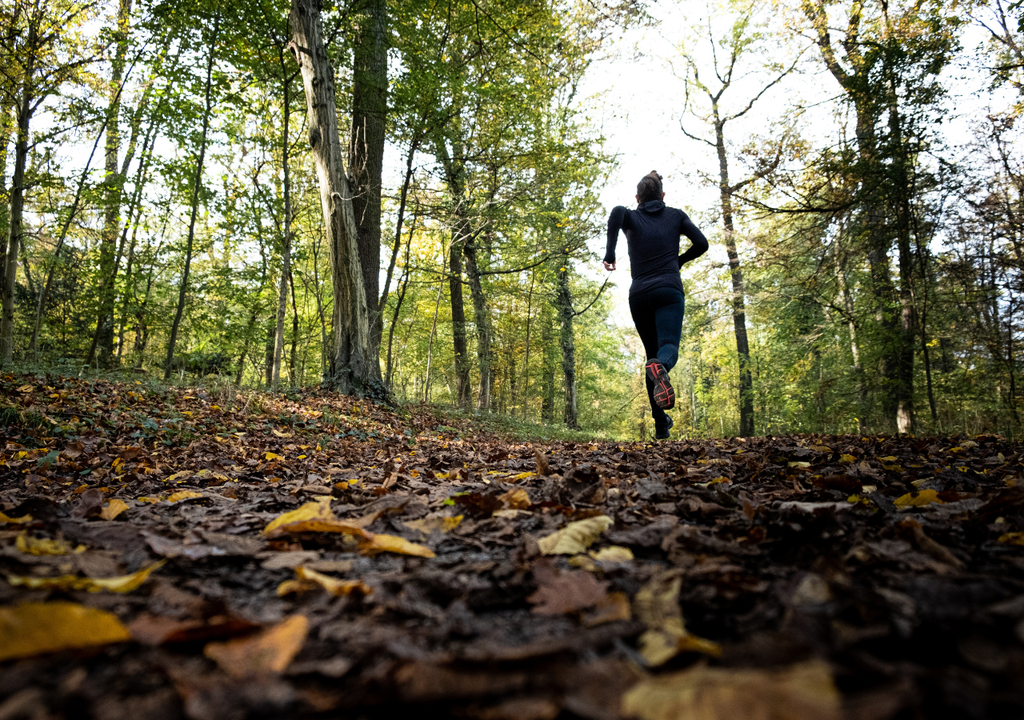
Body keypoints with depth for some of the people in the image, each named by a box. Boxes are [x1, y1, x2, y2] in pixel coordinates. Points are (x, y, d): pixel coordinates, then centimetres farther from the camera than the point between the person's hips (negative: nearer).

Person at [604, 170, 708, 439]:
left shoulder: (631, 217, 12)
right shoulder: (676, 215, 15)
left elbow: (616, 213, -13)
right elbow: (701, 244, 6)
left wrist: (610, 253, -11)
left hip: (639, 294, 2)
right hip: (669, 290, -1)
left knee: (652, 352, 14)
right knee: (668, 347, -15)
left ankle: (661, 423, 12)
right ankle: (659, 367, -55)